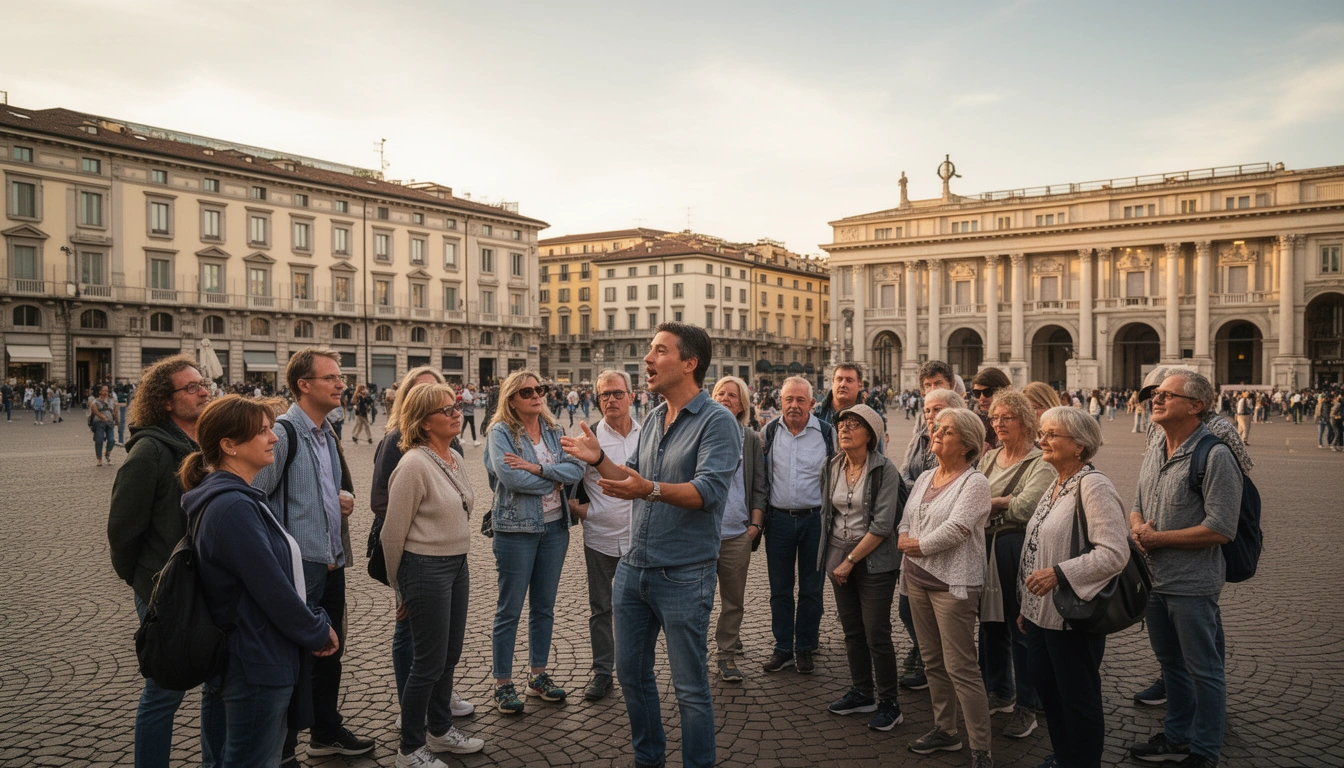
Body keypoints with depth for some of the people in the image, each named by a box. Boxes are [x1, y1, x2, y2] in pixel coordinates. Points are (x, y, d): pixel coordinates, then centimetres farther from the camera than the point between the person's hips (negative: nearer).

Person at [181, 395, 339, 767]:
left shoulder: (241, 499, 9)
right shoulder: (233, 507, -23)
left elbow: (280, 573, 13)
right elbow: (273, 590, -23)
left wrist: (317, 623, 5)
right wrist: (318, 633, -9)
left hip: (255, 661, 10)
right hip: (257, 667, -10)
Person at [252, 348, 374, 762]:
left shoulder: (327, 433, 11)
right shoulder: (283, 433, -17)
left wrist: (341, 501, 6)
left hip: (331, 562, 8)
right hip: (300, 566, -8)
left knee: (330, 650, 20)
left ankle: (327, 732, 37)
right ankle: (279, 748, 20)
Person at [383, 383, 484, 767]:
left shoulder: (454, 458, 5)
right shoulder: (413, 465, -19)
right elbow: (393, 533, -13)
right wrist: (400, 585, -2)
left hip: (457, 565, 8)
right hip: (426, 568, -8)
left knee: (450, 655, 19)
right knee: (429, 662, 3)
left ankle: (440, 729, 37)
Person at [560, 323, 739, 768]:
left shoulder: (717, 422, -14)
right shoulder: (652, 419, 11)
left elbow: (708, 490, -27)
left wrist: (652, 490, -41)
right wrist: (599, 460, 0)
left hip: (683, 576, -8)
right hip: (633, 568, 8)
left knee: (690, 688, 5)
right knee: (631, 673, 19)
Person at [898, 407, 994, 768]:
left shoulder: (974, 482, -11)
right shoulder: (924, 479, 13)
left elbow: (955, 529, -21)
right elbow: (905, 521, 14)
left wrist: (916, 544, -9)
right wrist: (904, 539, -8)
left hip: (953, 583, -8)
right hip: (918, 579, 8)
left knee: (960, 668, -6)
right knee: (932, 661, 16)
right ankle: (944, 730, 31)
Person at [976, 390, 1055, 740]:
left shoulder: (1040, 463, -9)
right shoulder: (988, 458, 13)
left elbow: (1026, 508, -21)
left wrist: (991, 503, -8)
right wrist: (1006, 502, -8)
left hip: (1018, 549, -7)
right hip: (985, 548, 7)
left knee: (1021, 629, 2)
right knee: (990, 624, 16)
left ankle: (1027, 707, 15)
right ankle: (999, 693, 32)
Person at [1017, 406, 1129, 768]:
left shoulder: (1093, 486, -18)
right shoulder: (1055, 485, 10)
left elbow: (1115, 553, -26)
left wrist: (1059, 573, -26)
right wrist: (1027, 605, 20)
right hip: (1042, 612, 9)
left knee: (1078, 697, 6)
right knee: (1045, 684, 20)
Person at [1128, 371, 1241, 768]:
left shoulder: (1215, 456, -17)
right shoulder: (1154, 452, 8)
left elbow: (1219, 529, -22)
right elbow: (1138, 505, 18)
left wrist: (1157, 538, -17)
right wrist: (1137, 528, -5)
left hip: (1192, 586, -8)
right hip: (1155, 579, 8)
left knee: (1203, 670, 7)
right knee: (1170, 663, 21)